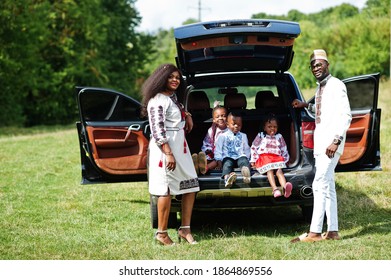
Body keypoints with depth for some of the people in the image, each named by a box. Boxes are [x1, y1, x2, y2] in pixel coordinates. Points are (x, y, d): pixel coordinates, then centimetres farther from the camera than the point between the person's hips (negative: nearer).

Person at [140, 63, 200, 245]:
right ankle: (162, 234, -1)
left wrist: (187, 116, 18)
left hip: (180, 148, 10)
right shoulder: (158, 100, -12)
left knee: (191, 186, 8)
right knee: (166, 190, -8)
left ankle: (185, 229, 13)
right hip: (165, 149, -10)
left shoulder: (173, 97, 15)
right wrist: (168, 153, -23)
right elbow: (157, 129, -19)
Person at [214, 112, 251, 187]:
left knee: (244, 161, -33)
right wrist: (219, 160, -1)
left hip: (240, 156, 1)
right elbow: (218, 149, 9)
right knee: (227, 164, -35)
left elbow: (246, 149, 26)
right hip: (228, 157, -1)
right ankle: (227, 177, -67)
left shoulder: (243, 136, 21)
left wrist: (247, 158, 13)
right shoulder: (223, 136, 12)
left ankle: (246, 172, -67)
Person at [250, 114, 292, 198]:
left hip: (277, 157, 1)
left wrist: (285, 159, 17)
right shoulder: (260, 136, 17)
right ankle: (275, 189, -51)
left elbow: (284, 150, 26)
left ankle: (285, 187, -55)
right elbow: (254, 148, 16)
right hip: (264, 157, -1)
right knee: (269, 170, -30)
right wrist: (253, 160, 8)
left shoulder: (279, 137, 22)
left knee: (279, 171, -28)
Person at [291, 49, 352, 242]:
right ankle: (332, 231, 13)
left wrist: (336, 141, -23)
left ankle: (315, 232, -13)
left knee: (320, 185, -12)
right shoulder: (320, 88, 17)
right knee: (327, 187, 10)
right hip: (320, 143, 10)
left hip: (331, 143, -10)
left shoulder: (336, 86, -10)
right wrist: (306, 106, 25)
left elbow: (346, 115, -17)